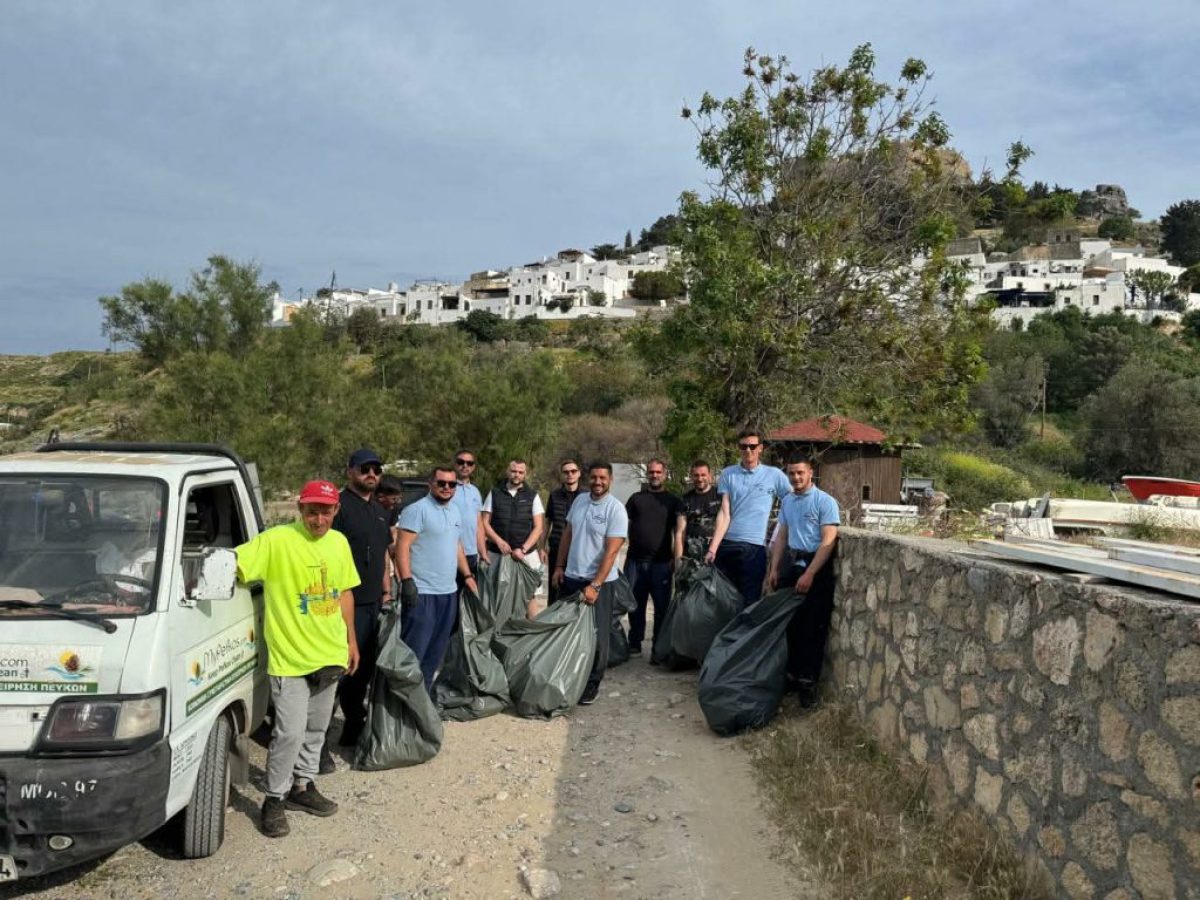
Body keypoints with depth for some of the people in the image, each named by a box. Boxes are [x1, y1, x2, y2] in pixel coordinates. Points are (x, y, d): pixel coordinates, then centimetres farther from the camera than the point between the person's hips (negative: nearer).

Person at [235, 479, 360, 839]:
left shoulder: (339, 542, 4)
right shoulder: (276, 540, -15)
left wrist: (351, 639, 15)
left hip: (330, 655, 6)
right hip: (290, 658, -6)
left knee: (316, 728, 18)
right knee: (290, 733, -5)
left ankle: (302, 786, 36)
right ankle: (274, 800, 15)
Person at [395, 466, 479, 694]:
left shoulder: (455, 511, 15)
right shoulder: (417, 509, -10)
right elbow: (402, 547, -16)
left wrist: (467, 575, 17)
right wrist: (407, 581, -22)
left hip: (448, 592, 8)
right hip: (422, 592, -8)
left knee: (436, 651, 14)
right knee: (413, 651, -5)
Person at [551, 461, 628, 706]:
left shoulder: (616, 509, -14)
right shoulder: (579, 500, 4)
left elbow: (611, 552, -19)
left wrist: (595, 585, -23)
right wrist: (559, 566, 9)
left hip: (599, 581, -6)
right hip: (571, 577, 6)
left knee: (596, 635, 3)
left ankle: (592, 684, 17)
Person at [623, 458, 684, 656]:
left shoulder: (673, 501, 8)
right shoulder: (636, 498, 13)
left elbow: (678, 531, 2)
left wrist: (677, 556, -9)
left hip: (661, 563, -2)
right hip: (635, 560, 2)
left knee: (662, 606, 1)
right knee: (635, 605, 8)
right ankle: (634, 645, 19)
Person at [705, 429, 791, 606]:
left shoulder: (774, 475, 2)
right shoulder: (728, 474, 5)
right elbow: (724, 514, 0)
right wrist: (712, 548, -9)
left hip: (754, 547, -2)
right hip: (726, 545, 2)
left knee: (749, 601, 4)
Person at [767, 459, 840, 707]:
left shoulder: (825, 502, -10)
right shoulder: (787, 501, 11)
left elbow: (828, 542, -15)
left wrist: (809, 574, -20)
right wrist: (774, 569, 10)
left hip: (817, 567, -6)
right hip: (791, 564, 6)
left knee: (812, 628, -1)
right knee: (790, 623, 9)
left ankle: (808, 681, 6)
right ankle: (792, 673, 21)